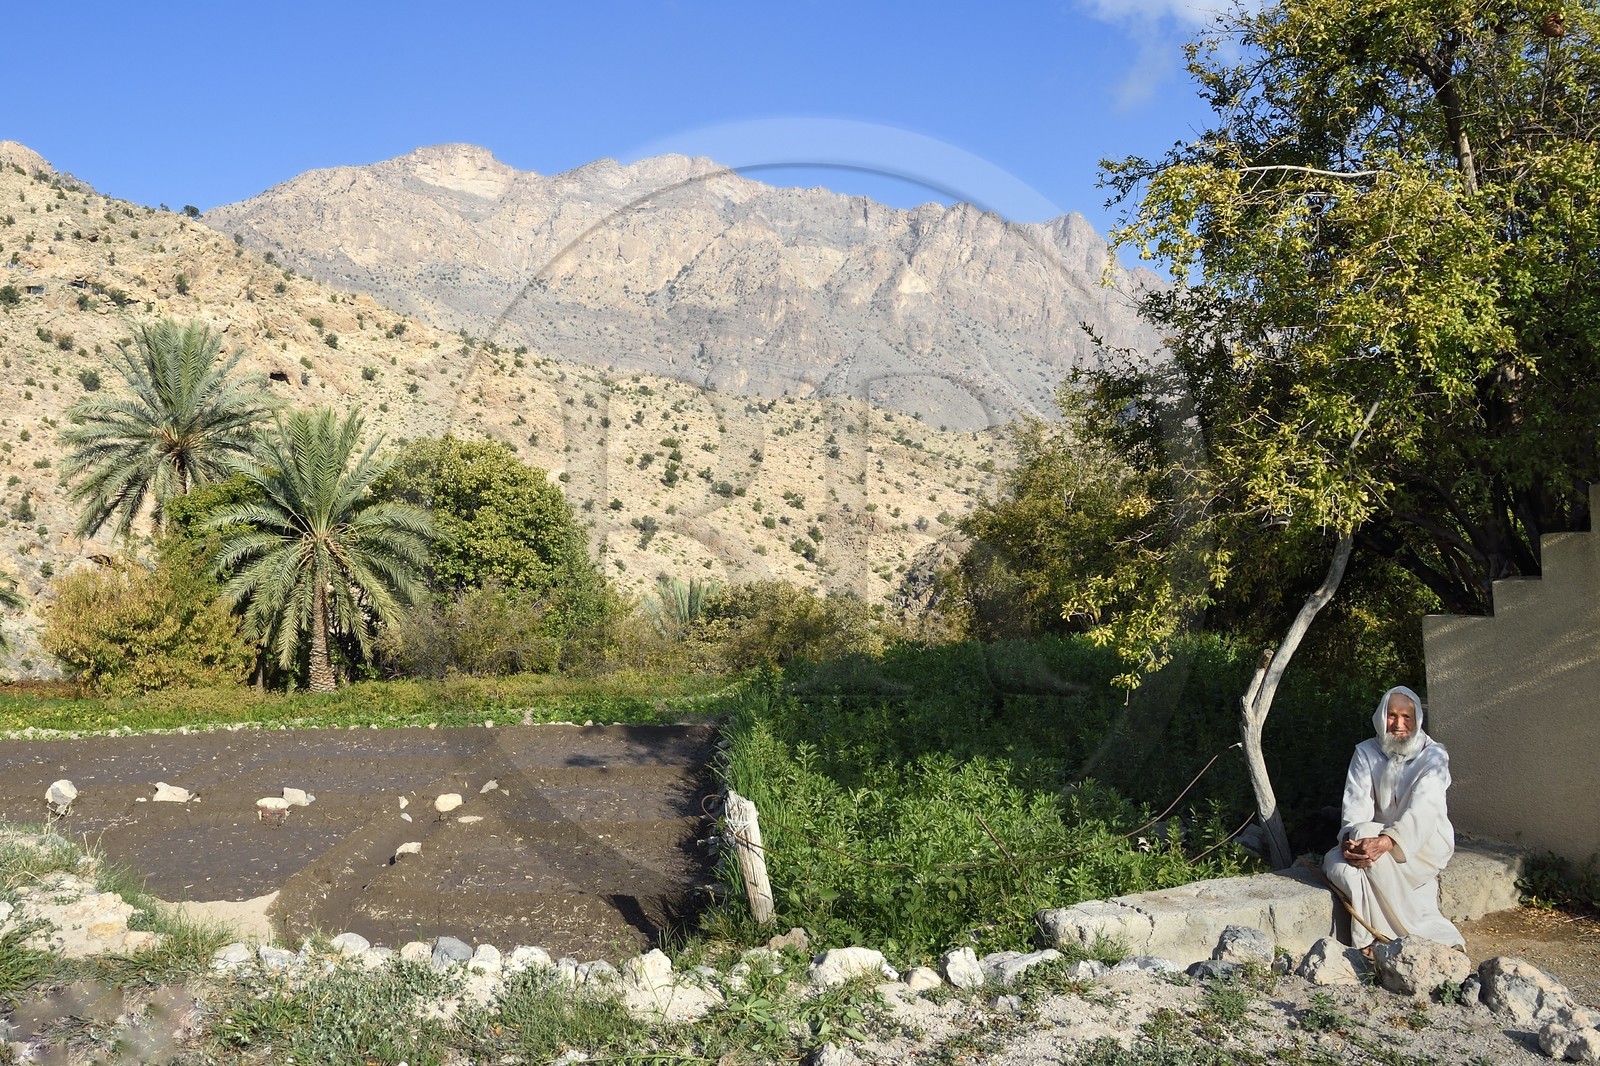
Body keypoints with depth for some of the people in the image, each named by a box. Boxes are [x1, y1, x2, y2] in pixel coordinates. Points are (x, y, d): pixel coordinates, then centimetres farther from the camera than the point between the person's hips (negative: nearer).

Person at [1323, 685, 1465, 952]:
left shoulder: (1433, 755, -7)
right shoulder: (1365, 753, 5)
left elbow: (1422, 812, -22)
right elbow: (1356, 805, -7)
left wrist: (1386, 842, -40)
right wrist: (1349, 839, -30)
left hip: (1426, 844, -4)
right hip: (1376, 836, 4)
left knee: (1366, 833, -33)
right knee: (1337, 863, -25)